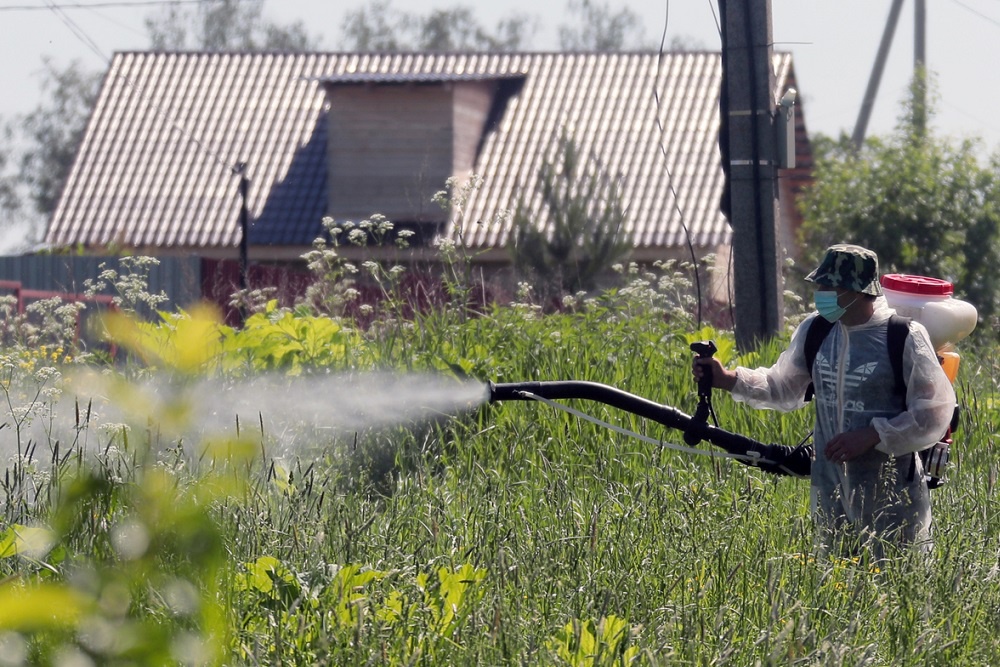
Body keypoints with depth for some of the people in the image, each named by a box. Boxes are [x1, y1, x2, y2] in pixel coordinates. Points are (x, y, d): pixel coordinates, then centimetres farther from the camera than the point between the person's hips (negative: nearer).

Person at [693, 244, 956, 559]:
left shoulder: (905, 338, -16)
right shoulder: (815, 331, 1)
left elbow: (935, 414, -14)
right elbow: (784, 387, 15)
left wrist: (871, 435, -21)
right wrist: (728, 380, 0)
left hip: (890, 495, -5)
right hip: (830, 491, 5)